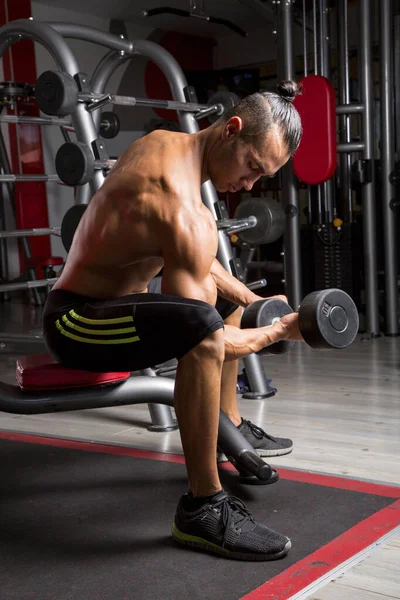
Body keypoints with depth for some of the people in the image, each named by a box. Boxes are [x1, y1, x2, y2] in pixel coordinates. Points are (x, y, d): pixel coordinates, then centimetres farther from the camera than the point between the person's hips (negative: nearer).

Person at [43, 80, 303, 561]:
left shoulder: (163, 142, 2)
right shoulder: (183, 212, -28)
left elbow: (192, 258, 15)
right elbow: (202, 338, -26)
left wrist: (254, 302, 8)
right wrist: (280, 330, -11)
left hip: (102, 302, 11)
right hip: (75, 323, -11)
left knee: (230, 299, 26)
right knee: (205, 325, -39)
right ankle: (202, 509, -28)